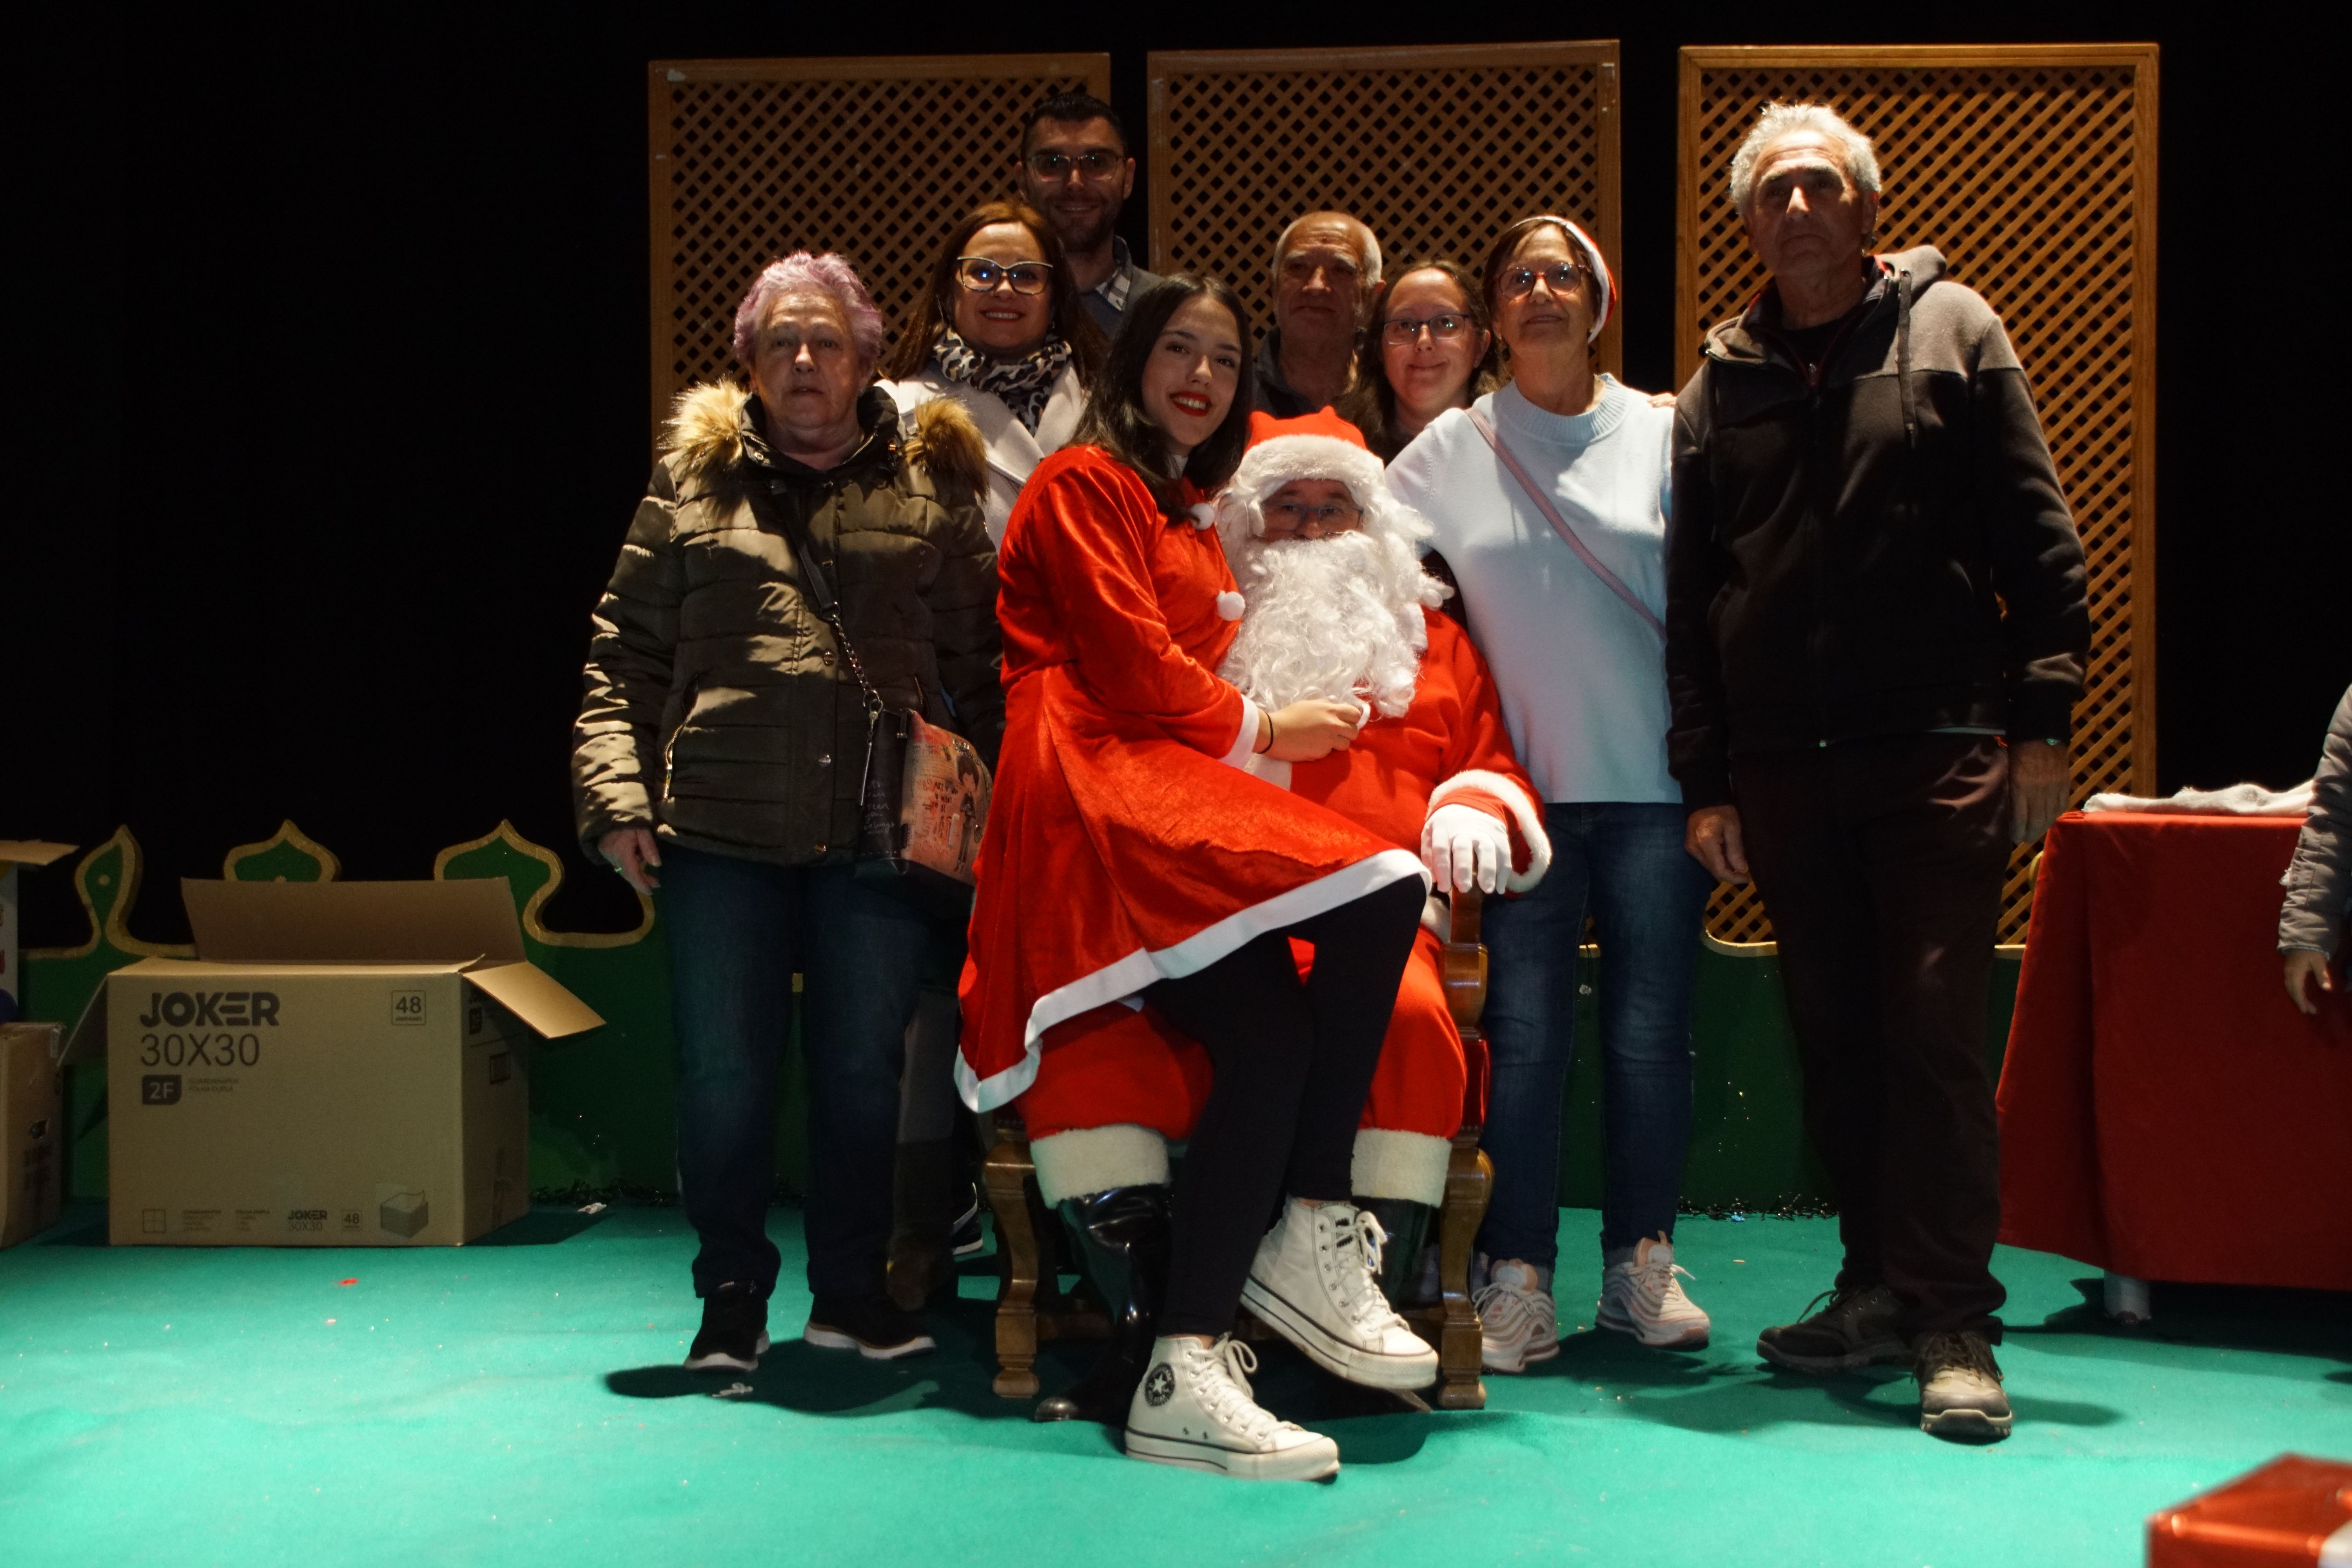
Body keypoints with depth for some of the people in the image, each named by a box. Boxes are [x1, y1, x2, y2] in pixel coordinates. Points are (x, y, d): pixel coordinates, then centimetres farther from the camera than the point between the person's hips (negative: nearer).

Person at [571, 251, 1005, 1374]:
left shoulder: (928, 490, 11)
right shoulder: (693, 484, 9)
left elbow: (981, 668, 9)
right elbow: (623, 659, 7)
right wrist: (617, 797, -4)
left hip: (883, 832, 0)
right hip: (721, 830, 0)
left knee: (863, 1067, 7)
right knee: (723, 1070, 3)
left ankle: (851, 1290, 22)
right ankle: (733, 1293, 19)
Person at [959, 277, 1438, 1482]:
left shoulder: (1191, 515, 33)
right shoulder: (1086, 482, 5)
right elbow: (1126, 663, -5)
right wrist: (1260, 730, 4)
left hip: (1170, 787, 9)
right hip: (1097, 784, -9)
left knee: (1268, 1039, -16)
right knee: (1381, 888, -26)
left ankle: (1186, 1373, -17)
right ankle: (1310, 1236, -19)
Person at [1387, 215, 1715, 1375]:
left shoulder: (1662, 436, 7)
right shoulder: (1449, 450, 8)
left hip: (1652, 779, 0)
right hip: (1523, 785, 0)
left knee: (1650, 1028, 2)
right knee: (1524, 1032, -5)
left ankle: (1642, 1265, 14)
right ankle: (1517, 1278, 3)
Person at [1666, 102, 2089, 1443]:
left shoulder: (1950, 328, 6)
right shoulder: (1719, 387, 14)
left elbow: (2037, 535, 2)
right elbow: (1688, 602, 15)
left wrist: (2043, 717, -6)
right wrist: (1706, 782, 9)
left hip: (1937, 751, -4)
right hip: (1784, 767, 4)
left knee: (1935, 1031, -8)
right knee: (1834, 1039, 7)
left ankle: (1956, 1326, -4)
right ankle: (1880, 1286, 18)